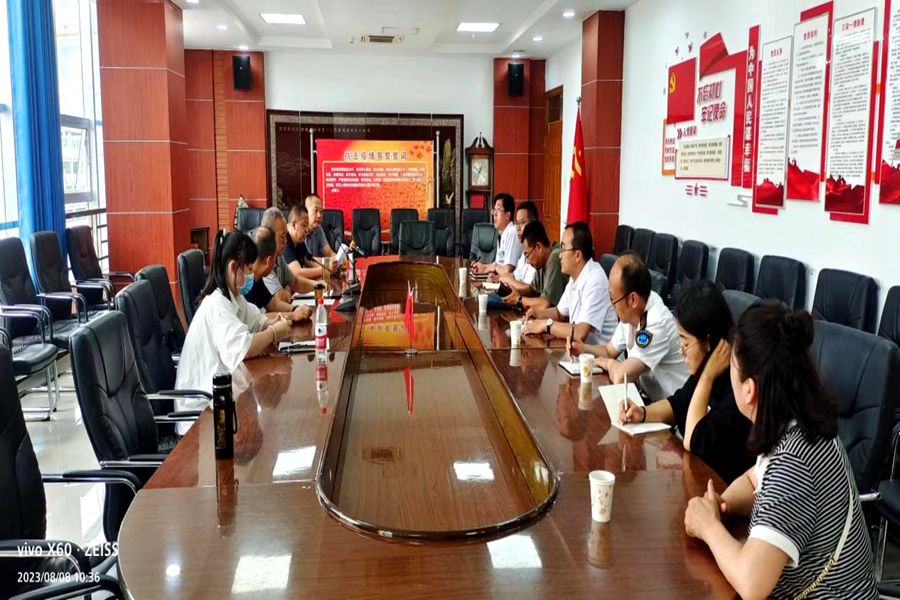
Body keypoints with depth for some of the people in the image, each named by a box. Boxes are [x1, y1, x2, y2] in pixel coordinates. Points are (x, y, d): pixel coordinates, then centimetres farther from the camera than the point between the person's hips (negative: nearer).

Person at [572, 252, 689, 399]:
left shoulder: (657, 324, -28)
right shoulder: (630, 313, -3)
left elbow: (620, 376, -34)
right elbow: (609, 351, 14)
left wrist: (608, 363, -13)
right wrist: (584, 348, -5)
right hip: (646, 396, 7)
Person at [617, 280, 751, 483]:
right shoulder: (707, 363, -3)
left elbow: (693, 443, -24)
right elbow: (679, 404, 14)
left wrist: (707, 376, -25)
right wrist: (643, 413, -4)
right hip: (697, 466, 7)